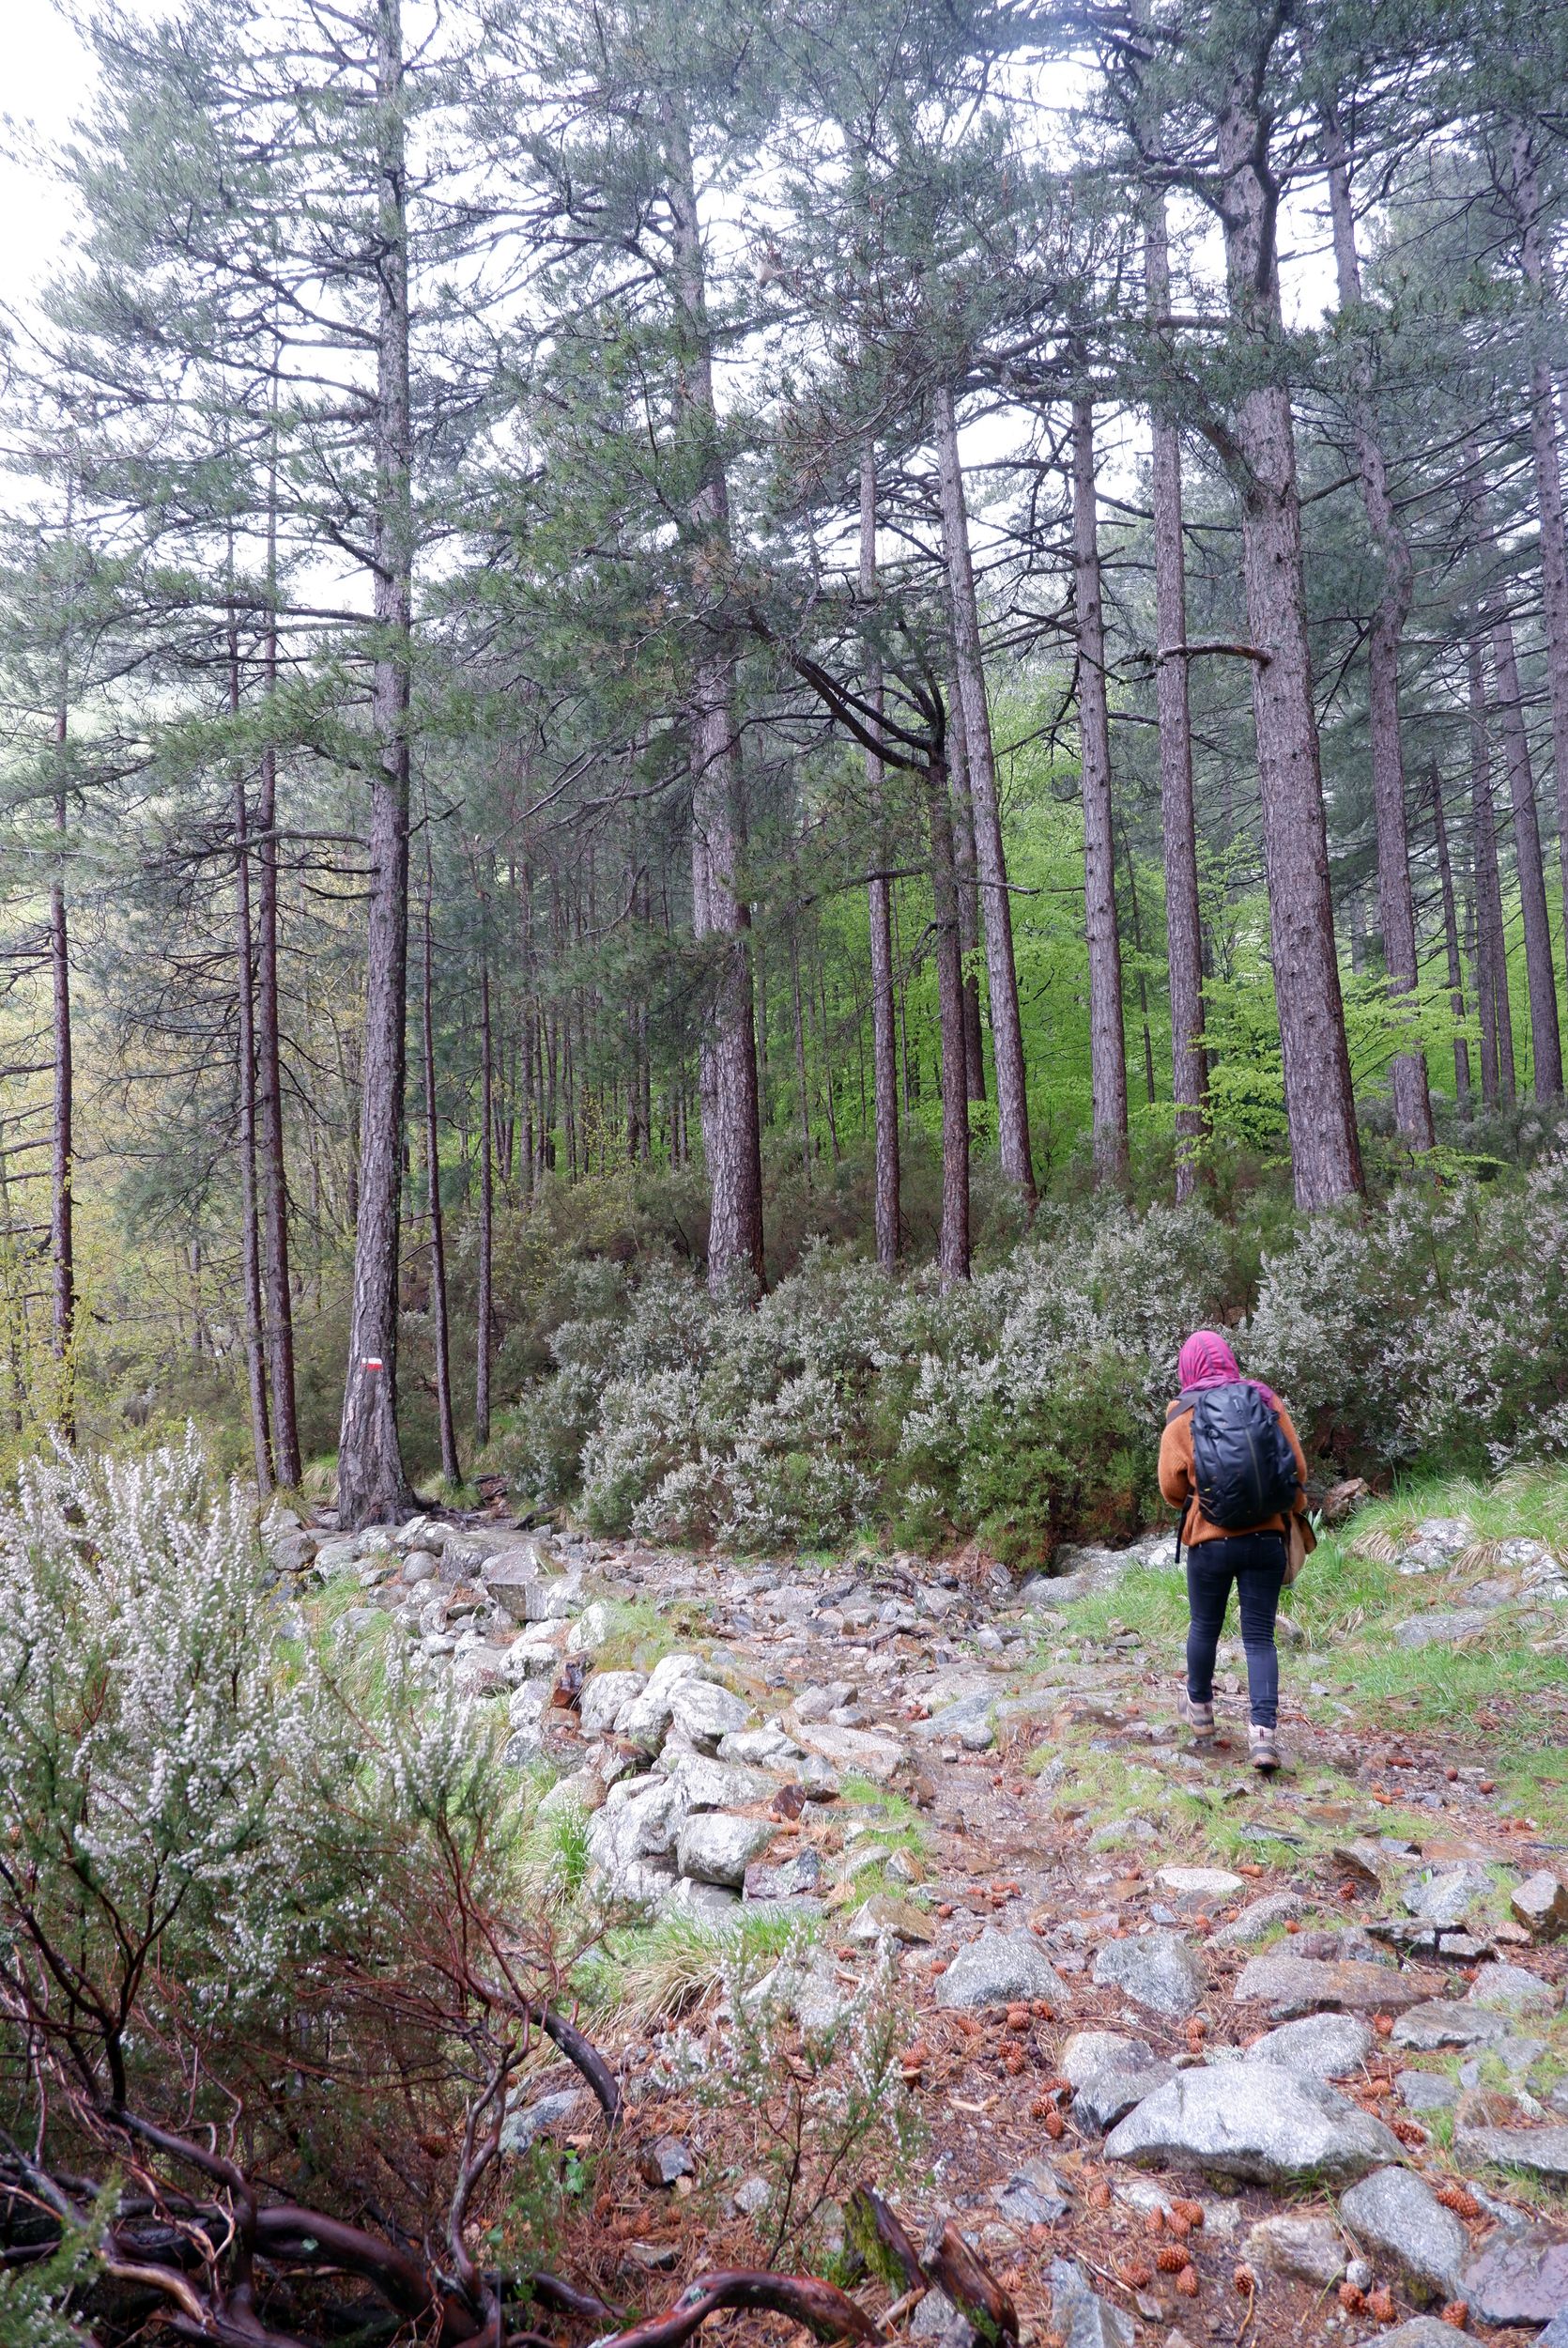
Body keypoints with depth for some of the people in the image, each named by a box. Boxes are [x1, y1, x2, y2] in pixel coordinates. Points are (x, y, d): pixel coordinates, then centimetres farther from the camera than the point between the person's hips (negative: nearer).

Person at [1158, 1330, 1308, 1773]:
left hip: (1210, 1540, -1)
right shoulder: (1266, 1401, 1)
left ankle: (1201, 1710, 35)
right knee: (1260, 1636, 5)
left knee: (1204, 1627, 18)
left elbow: (1172, 1486, -4)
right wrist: (1290, 1510, 21)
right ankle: (1264, 1729, -9)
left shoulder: (1182, 1415, -5)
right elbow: (1297, 1467, 4)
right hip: (1267, 1536, 1)